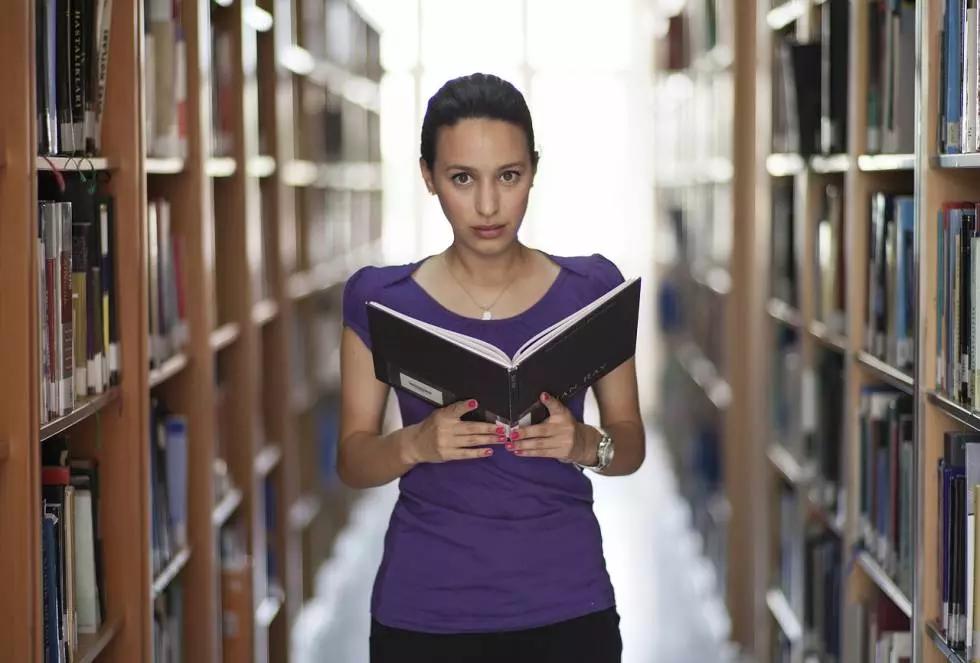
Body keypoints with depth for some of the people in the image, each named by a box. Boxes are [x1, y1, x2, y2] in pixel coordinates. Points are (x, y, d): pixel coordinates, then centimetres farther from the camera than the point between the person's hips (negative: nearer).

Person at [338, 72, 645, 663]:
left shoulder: (590, 290, -1)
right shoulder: (381, 300, -2)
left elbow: (632, 444, 5)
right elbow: (353, 460, 2)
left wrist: (585, 445, -16)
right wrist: (415, 444, -18)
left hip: (565, 609, 0)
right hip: (425, 612, 0)